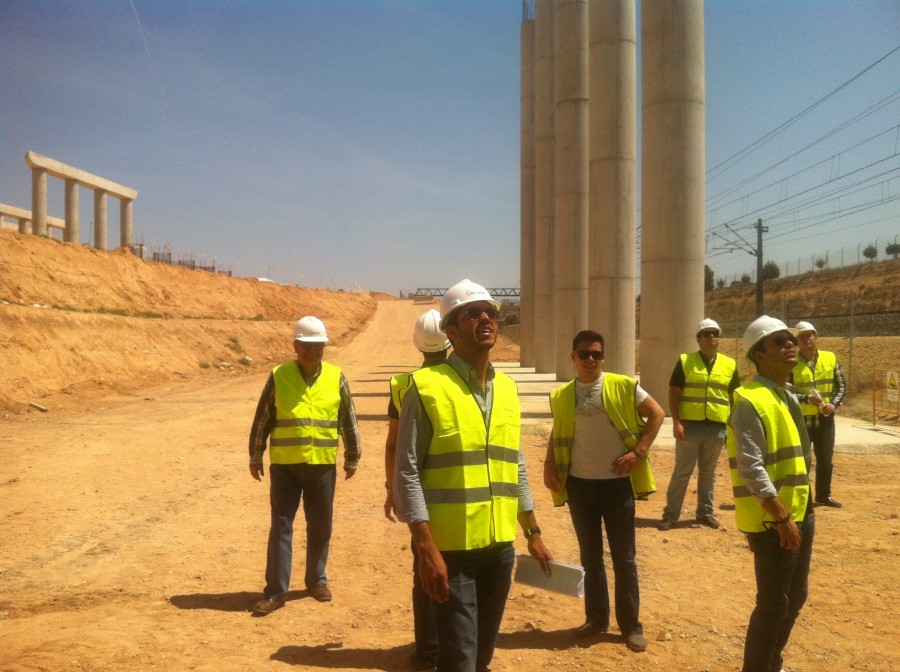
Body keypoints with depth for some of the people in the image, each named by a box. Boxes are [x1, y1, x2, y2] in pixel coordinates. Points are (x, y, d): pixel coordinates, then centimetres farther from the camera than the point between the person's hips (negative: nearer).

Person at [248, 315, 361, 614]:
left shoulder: (336, 378, -1)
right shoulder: (278, 376, -4)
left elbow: (348, 421, 6)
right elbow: (262, 419, 3)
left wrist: (352, 458, 9)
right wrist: (255, 457, 6)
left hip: (323, 465, 1)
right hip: (284, 465, -1)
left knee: (320, 527, 11)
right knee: (281, 526, 2)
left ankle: (316, 579, 29)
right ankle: (276, 590, 9)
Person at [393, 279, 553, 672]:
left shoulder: (507, 388, 8)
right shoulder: (427, 386, -11)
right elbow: (407, 472, -13)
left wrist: (533, 534, 16)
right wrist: (427, 549, -17)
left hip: (501, 545, 6)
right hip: (452, 547, -6)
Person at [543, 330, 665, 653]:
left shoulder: (624, 386, -7)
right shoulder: (561, 396, 1)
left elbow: (657, 414, -2)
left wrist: (638, 451, -10)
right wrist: (549, 463, -2)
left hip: (617, 483, -2)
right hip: (579, 485, 3)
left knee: (623, 558, 7)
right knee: (590, 556, 14)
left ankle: (631, 624, 20)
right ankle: (596, 618, 29)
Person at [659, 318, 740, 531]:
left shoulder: (730, 365, 8)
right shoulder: (685, 361, -1)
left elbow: (735, 398, 11)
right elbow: (673, 393, -3)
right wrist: (676, 422, -11)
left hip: (717, 427, 3)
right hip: (690, 425, -3)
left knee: (708, 472, 13)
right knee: (682, 471, 1)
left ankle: (705, 512, 24)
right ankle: (670, 513, 7)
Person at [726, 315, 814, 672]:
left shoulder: (788, 396, 12)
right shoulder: (750, 400, -19)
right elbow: (751, 469, -24)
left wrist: (801, 511, 17)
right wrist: (781, 518, -24)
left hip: (800, 513, 10)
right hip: (772, 520, -10)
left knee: (795, 597, 20)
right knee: (773, 604, -1)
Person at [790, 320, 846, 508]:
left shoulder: (830, 358, 2)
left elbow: (842, 387, 6)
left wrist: (834, 404, -11)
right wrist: (807, 398, -25)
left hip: (825, 419, 4)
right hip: (800, 419, -4)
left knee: (826, 460, 14)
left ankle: (823, 495, 30)